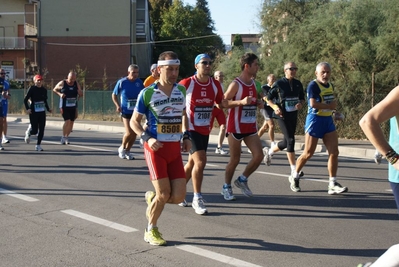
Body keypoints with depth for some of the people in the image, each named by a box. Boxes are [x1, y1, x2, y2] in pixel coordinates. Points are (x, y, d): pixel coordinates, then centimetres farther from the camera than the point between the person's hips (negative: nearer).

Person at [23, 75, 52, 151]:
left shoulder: (44, 90, 7)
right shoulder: (32, 89, -8)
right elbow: (25, 100, -5)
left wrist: (48, 109, 9)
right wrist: (27, 109, -17)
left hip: (42, 112, 5)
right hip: (33, 112, -5)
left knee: (41, 129, -1)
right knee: (35, 131, -3)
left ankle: (38, 145, 10)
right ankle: (28, 133, 33)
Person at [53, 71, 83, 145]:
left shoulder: (76, 84, 5)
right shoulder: (62, 83, -5)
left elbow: (81, 94, 12)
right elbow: (54, 89, 6)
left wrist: (80, 93, -11)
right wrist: (60, 94, -11)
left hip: (73, 106, 4)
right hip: (64, 106, -4)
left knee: (71, 122, 8)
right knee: (67, 121, -15)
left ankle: (67, 137, 24)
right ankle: (63, 137, -2)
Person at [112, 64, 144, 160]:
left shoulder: (139, 82, 0)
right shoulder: (122, 82, -8)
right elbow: (114, 95, 3)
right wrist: (118, 105, -10)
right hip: (126, 111, -4)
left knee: (134, 133, 7)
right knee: (129, 133, -12)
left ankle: (127, 151, 26)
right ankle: (122, 148, 15)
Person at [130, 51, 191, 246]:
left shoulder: (181, 91, 7)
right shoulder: (147, 93, -7)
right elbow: (134, 121, 0)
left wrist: (186, 136, 9)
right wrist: (147, 138, -16)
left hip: (175, 149, 5)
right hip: (156, 148, -5)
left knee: (179, 196, -3)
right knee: (164, 194, -8)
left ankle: (152, 198, 30)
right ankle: (151, 230, 18)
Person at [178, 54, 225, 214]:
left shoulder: (215, 85, 2)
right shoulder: (186, 84, -13)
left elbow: (220, 103, 17)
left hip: (205, 130, 6)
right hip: (190, 129, -6)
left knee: (192, 163, 15)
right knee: (200, 162, -16)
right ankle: (197, 199, -4)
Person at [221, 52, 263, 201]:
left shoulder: (253, 83, 10)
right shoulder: (236, 84, -14)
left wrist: (258, 103, 5)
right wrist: (241, 102, -28)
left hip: (251, 127, 7)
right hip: (236, 127, -7)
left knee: (258, 156, -2)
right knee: (235, 159, 2)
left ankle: (242, 180, 19)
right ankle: (226, 187, 21)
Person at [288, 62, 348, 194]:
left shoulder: (330, 86, 13)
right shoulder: (313, 85, -12)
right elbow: (313, 104, -24)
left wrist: (335, 112, 10)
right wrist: (330, 106, -15)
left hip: (328, 120, 7)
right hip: (315, 120, -7)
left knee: (334, 152, -2)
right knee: (308, 153, 1)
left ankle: (332, 184, 1)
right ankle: (294, 176, 23)